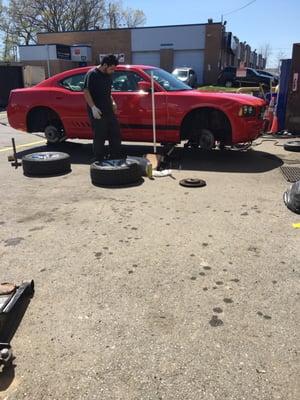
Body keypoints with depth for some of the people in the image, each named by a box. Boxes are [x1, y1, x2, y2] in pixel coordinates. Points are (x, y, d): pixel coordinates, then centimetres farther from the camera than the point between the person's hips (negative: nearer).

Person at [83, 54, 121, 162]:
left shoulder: (108, 75, 14)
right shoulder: (92, 74, -10)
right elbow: (86, 91, -15)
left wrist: (112, 102, 10)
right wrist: (93, 107, -23)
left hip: (109, 111, 8)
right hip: (97, 112, -8)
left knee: (115, 134, 11)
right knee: (100, 137, -3)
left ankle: (116, 160, 22)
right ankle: (99, 161, 9)